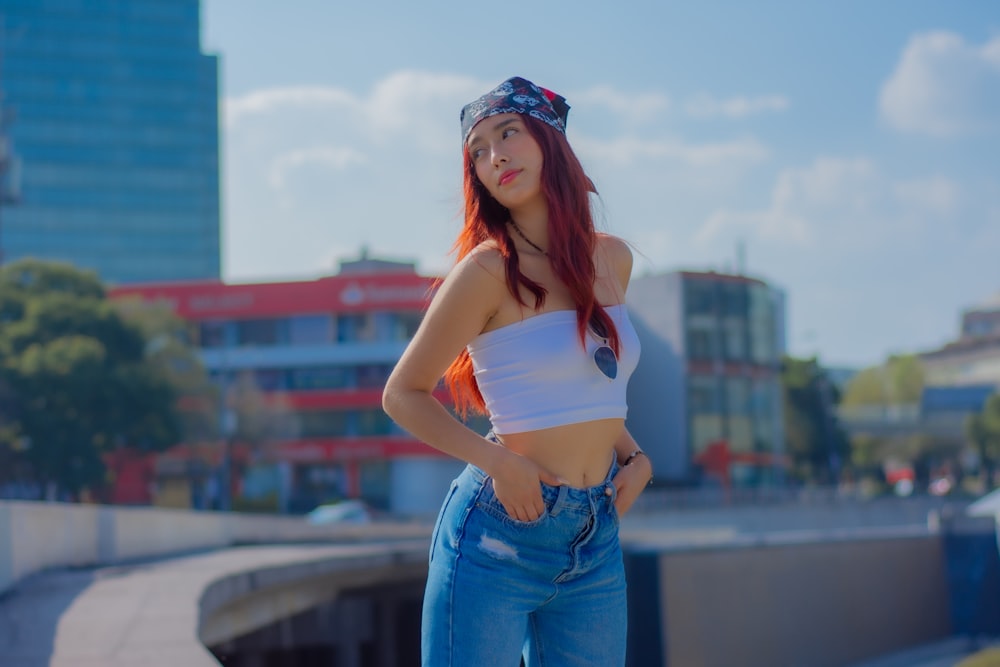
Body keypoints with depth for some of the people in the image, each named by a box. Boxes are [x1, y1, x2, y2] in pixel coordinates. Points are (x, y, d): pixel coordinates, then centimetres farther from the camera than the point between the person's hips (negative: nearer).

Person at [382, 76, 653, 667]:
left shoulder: (613, 259, 9)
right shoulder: (490, 268, -10)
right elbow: (404, 395, -5)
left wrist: (633, 457, 8)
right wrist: (497, 462, -16)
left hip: (597, 545, 6)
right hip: (500, 535, -6)